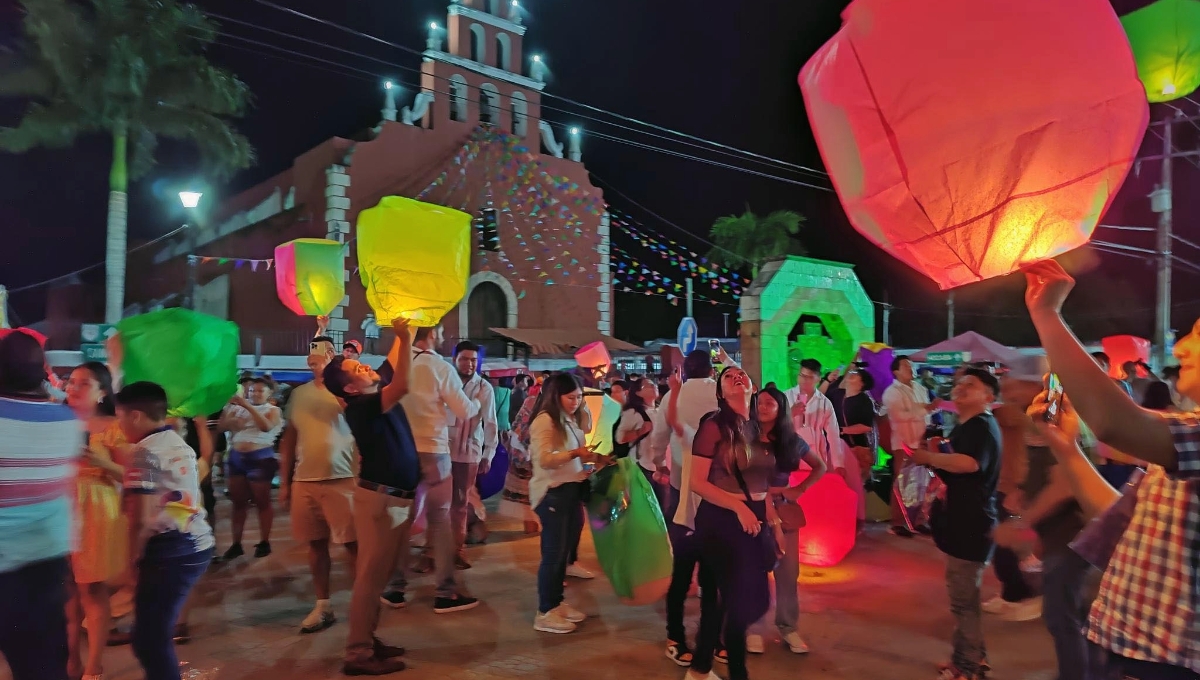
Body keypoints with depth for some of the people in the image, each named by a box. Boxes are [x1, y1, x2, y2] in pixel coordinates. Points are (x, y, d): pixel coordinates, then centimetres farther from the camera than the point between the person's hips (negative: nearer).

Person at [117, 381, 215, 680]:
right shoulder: (179, 444, 15)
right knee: (157, 633, 20)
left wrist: (132, 560, -4)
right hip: (197, 544, 9)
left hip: (170, 551, -9)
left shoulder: (146, 451, -12)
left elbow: (141, 519, -16)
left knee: (149, 639, -1)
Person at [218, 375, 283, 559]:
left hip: (260, 458, -4)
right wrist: (229, 407, -10)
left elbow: (266, 426, -18)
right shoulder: (238, 408, 11)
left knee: (262, 501, 3)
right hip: (236, 457, 4)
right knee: (238, 502, 7)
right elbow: (222, 426, 5)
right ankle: (236, 544, 11)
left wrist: (248, 406, -22)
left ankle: (264, 542, 8)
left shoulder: (273, 410, 2)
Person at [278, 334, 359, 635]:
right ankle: (323, 606, 22)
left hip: (342, 479, -5)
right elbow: (289, 439, 15)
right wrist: (284, 482, 13)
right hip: (304, 481, 5)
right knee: (315, 544, 10)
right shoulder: (298, 394, 12)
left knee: (353, 543, -2)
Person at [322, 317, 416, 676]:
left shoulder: (376, 395, 8)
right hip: (380, 499, -9)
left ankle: (367, 640, 24)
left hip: (396, 497, 9)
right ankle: (358, 654, 3)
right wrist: (406, 338, -33)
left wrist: (402, 335, 11)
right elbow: (403, 385, -33)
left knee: (379, 575, 14)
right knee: (370, 576, -4)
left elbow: (393, 364, 20)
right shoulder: (361, 407, -18)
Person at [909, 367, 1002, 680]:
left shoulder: (983, 427, -18)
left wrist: (928, 456, -25)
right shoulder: (964, 427, 16)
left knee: (964, 599, -1)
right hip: (961, 522, 11)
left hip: (971, 525, -11)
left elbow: (969, 463, -39)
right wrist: (935, 458, 3)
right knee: (964, 596, 21)